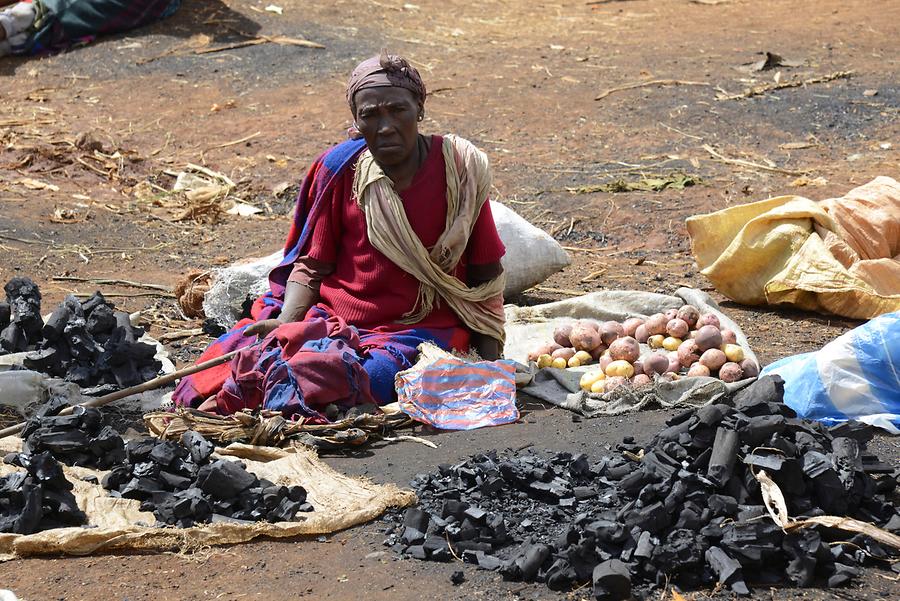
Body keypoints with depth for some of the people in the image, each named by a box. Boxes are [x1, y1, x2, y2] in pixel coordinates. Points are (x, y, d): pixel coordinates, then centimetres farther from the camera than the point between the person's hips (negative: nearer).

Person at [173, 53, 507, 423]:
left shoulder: (458, 169, -1)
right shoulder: (339, 169, 4)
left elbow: (486, 275, 4)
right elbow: (313, 264, 7)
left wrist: (489, 364, -5)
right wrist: (285, 321, -12)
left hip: (421, 333, -2)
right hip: (333, 319, 3)